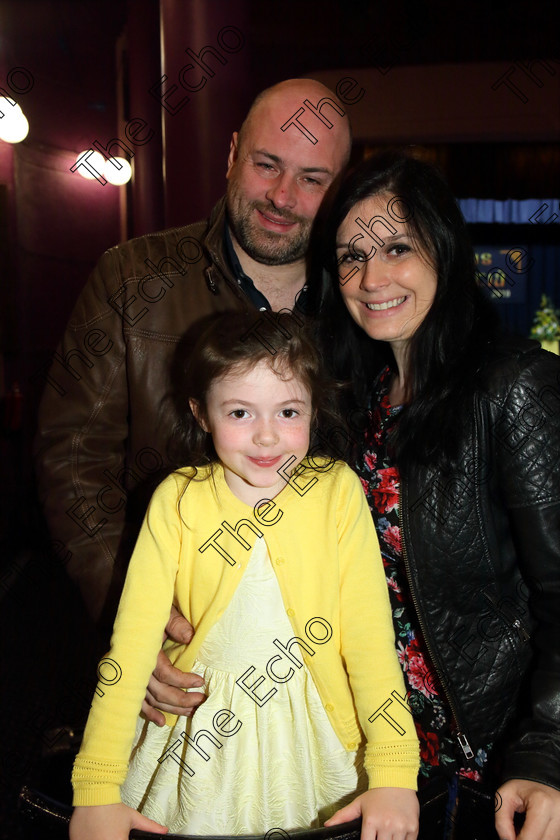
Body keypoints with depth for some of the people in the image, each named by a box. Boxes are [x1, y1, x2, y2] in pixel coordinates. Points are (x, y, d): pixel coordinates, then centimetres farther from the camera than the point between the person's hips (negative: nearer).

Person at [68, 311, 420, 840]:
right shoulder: (177, 500, -10)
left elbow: (368, 629, -13)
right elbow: (133, 636, -12)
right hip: (202, 732, 0)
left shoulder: (338, 490, -10)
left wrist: (393, 771, -20)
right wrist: (98, 789, -16)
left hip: (316, 732, 0)